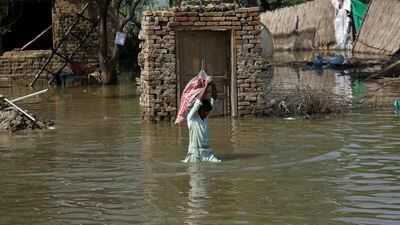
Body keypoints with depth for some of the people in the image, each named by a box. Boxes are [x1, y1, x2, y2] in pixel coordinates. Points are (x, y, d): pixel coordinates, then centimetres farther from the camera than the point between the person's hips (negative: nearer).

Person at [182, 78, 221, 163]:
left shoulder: (205, 117, 10)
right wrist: (206, 86, -15)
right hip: (195, 152, -6)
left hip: (207, 152, 6)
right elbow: (198, 101, -17)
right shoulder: (191, 117, -6)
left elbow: (213, 100, 6)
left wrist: (214, 86, -7)